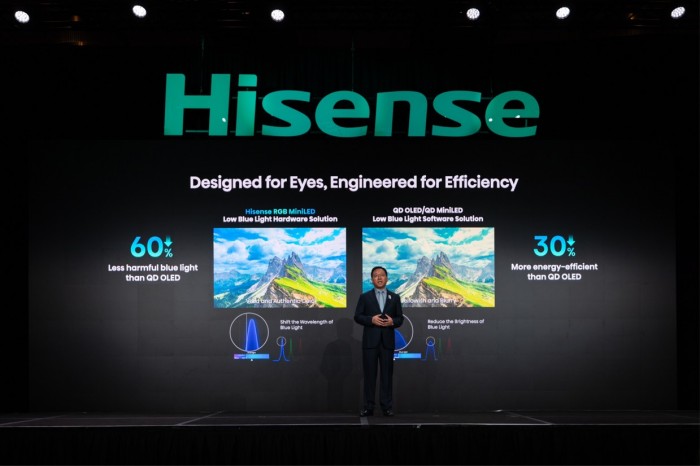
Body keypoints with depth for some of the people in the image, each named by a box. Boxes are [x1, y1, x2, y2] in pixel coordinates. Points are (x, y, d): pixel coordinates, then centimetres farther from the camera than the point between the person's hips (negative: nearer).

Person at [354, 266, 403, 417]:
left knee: (387, 374, 3)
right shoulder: (365, 297, 6)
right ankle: (368, 407, 6)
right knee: (369, 374, 1)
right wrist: (371, 319, -15)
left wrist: (392, 321, -13)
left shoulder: (395, 297, 10)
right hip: (370, 341, -1)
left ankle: (387, 407, 8)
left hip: (387, 340, 1)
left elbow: (400, 318, 8)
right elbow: (357, 317, 1)